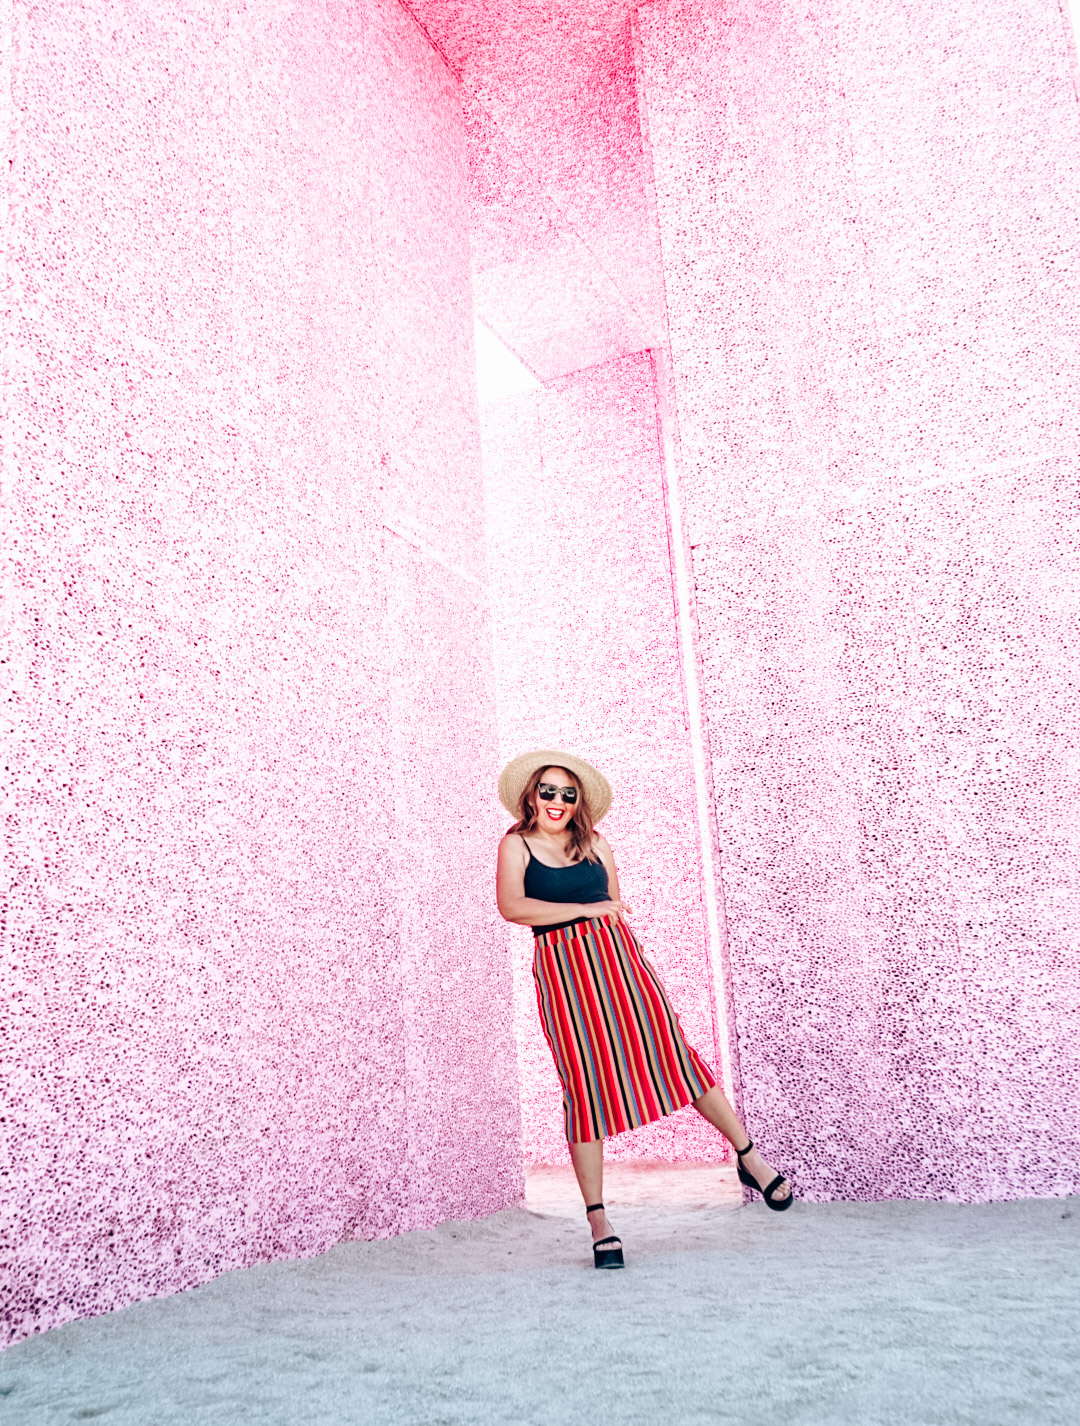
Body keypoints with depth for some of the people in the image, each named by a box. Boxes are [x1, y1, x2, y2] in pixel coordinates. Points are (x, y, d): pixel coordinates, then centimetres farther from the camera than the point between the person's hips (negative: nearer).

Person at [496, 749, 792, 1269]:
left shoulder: (595, 843, 13)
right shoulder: (516, 845, 3)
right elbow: (511, 906, -13)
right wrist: (587, 910, -12)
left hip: (616, 953, 3)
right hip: (561, 970, -2)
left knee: (671, 1050, -2)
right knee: (584, 1086, -3)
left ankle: (748, 1156, 14)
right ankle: (597, 1217, 7)